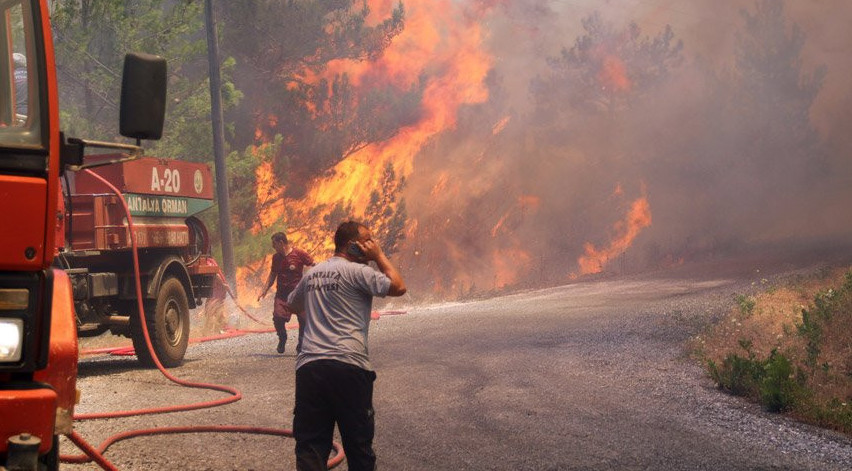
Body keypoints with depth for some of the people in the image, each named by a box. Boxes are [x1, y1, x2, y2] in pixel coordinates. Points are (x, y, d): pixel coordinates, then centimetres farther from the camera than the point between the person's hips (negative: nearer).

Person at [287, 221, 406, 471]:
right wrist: (379, 256, 5)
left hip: (309, 366, 5)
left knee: (310, 448, 1)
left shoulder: (312, 274, 18)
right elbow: (398, 287, -6)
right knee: (358, 443, 6)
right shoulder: (357, 271, -3)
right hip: (348, 364, -5)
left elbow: (292, 305, 34)